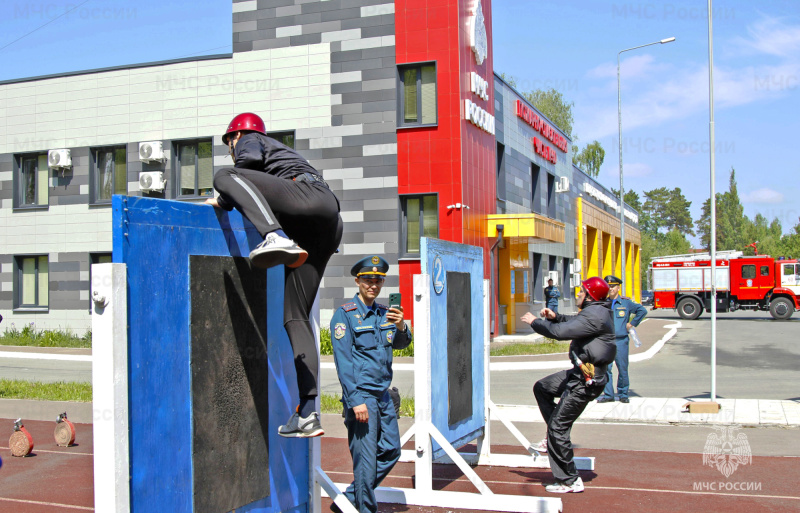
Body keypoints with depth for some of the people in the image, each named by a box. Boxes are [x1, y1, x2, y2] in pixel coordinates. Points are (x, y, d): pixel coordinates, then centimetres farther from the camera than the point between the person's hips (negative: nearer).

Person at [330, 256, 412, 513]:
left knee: (391, 450, 13)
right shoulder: (345, 314, -8)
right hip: (361, 395, -7)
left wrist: (401, 327, -11)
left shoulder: (384, 313, 13)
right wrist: (356, 400, -19)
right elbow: (343, 361, -13)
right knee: (366, 458, -5)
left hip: (383, 394, 8)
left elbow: (400, 343, 12)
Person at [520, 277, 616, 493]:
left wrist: (535, 322, -12)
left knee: (558, 427, -6)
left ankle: (570, 481, 3)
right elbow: (574, 322, 29)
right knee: (541, 388, 22)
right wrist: (555, 317, 10)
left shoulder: (594, 316, -22)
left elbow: (560, 331, -28)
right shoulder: (597, 312, 11)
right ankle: (554, 440, 22)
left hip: (586, 382, -11)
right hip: (580, 373, 11)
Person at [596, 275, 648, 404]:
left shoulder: (626, 303, 3)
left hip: (621, 341, -2)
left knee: (622, 368, 4)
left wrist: (632, 323, 0)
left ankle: (623, 394, 16)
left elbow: (642, 310, 2)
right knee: (605, 368, -2)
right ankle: (608, 394, 5)